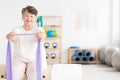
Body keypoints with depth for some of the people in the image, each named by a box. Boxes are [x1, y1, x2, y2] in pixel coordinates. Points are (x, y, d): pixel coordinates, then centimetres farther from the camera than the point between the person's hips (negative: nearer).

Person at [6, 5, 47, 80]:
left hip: (36, 59, -1)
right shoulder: (17, 29, 5)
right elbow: (13, 38, -17)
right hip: (19, 59, 1)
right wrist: (10, 37, -43)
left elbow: (43, 37, -21)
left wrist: (42, 36, -47)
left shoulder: (39, 29, 2)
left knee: (34, 72, -31)